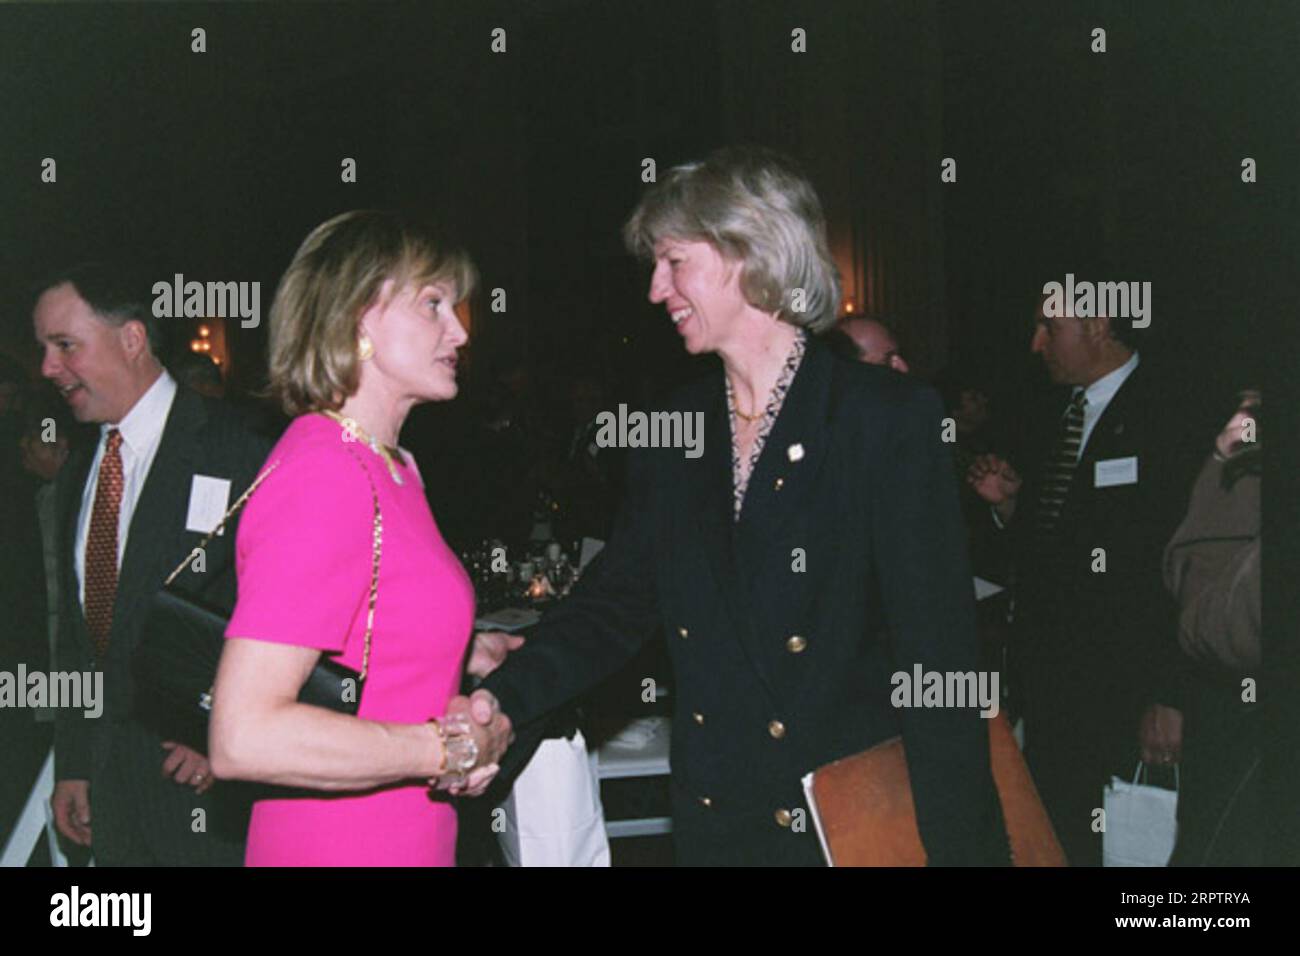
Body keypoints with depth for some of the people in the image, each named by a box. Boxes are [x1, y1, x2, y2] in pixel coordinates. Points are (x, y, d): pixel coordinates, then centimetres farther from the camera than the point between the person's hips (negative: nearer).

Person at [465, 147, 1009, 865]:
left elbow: (937, 656, -14)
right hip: (713, 825, 5)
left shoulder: (889, 418, -10)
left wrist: (957, 845, -17)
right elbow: (614, 602, 6)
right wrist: (503, 700, -11)